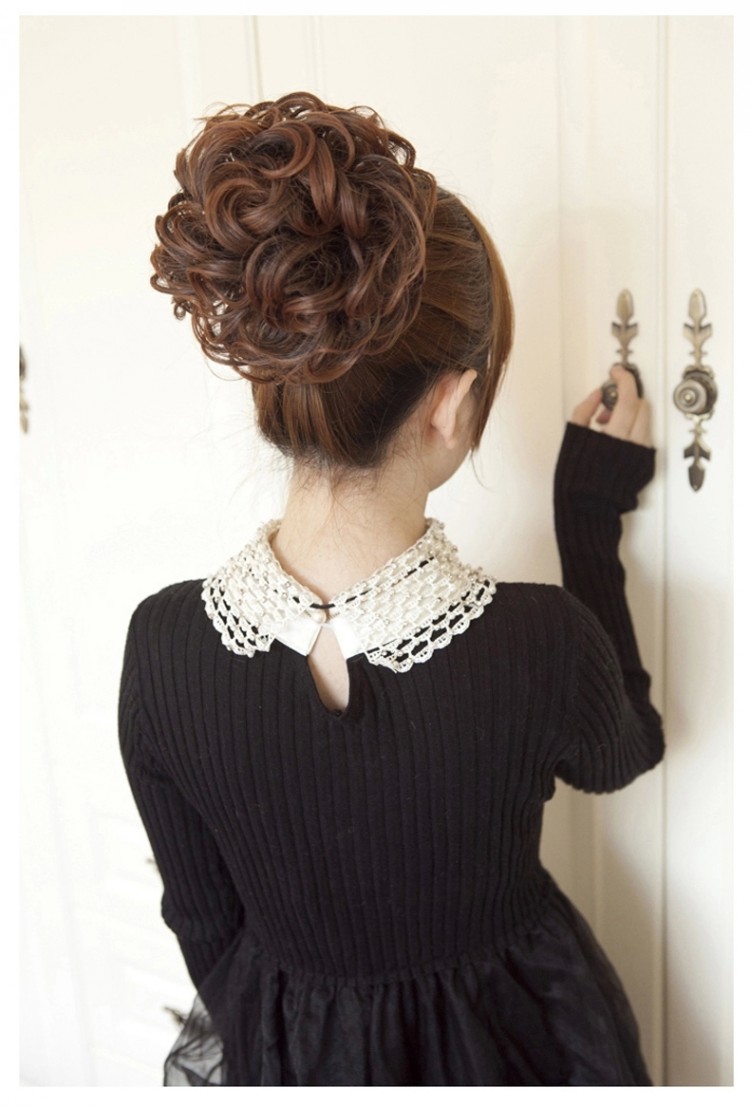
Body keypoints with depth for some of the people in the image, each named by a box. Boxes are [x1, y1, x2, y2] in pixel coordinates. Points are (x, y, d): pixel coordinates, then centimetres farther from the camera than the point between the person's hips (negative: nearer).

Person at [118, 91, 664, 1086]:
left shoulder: (162, 644, -27)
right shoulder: (538, 640, -34)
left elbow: (202, 919, -9)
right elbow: (622, 752, -8)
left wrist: (255, 1042, 11)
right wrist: (594, 511, -8)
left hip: (285, 1051, 1)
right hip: (508, 1040, 0)